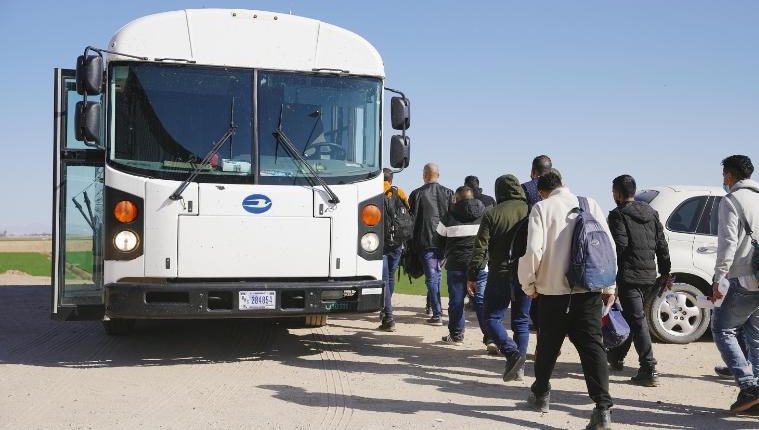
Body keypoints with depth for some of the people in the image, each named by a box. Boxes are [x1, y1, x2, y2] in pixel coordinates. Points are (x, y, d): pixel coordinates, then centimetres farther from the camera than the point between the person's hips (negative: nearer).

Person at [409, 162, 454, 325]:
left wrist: (412, 243, 7)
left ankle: (437, 314, -4)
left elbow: (411, 218, -2)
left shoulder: (417, 194, -4)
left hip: (425, 241, -3)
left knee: (432, 277, -1)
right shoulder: (448, 193, 3)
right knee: (435, 273, 21)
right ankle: (431, 306, 27)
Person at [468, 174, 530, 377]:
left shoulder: (492, 214, -5)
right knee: (521, 321, 12)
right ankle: (519, 366, 10)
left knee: (492, 317, 7)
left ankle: (511, 351, -15)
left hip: (500, 275, -3)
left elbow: (480, 248, -7)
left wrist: (472, 276, 0)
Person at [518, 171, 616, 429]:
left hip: (553, 289, -2)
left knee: (548, 345, 16)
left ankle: (541, 395, 34)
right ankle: (603, 408, -11)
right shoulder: (589, 204, 6)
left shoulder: (542, 207, -4)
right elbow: (608, 245, 4)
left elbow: (534, 249, -14)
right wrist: (608, 285, 11)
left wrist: (529, 284, 0)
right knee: (592, 345, 1)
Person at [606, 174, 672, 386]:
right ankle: (616, 356, 35)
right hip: (649, 275, 8)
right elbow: (662, 244, 14)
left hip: (629, 275, -7)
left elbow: (619, 245, -18)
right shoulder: (651, 212, 15)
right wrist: (665, 272, 17)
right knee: (630, 316, 20)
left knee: (637, 320, -8)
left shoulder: (618, 215, -7)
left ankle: (649, 369, -14)